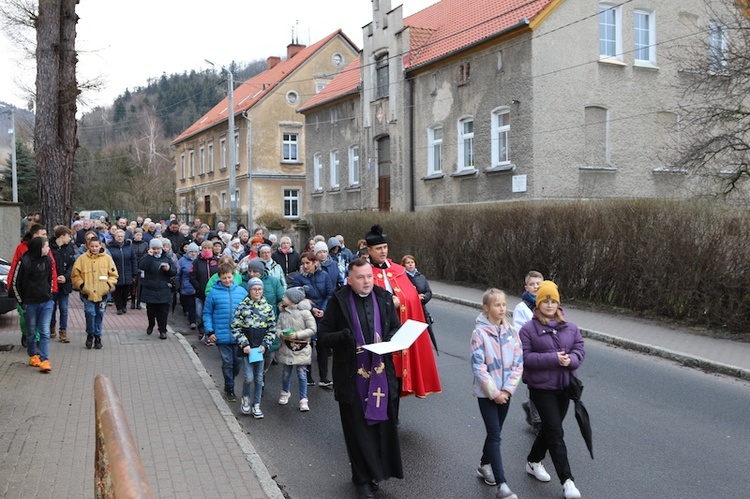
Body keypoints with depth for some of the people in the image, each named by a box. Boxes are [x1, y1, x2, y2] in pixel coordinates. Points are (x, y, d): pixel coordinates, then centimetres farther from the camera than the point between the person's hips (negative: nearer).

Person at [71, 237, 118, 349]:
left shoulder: (107, 258, 2)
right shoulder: (82, 259, 0)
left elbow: (113, 274, 7)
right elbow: (75, 275, 4)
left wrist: (109, 284, -7)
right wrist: (81, 284, -9)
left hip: (102, 294, 1)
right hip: (87, 293, -1)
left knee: (99, 316, 10)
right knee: (90, 313, -12)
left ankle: (97, 336, 24)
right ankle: (90, 334, 11)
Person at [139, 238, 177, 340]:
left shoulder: (167, 259, 7)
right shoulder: (148, 258, 3)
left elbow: (174, 272, 3)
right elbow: (142, 267, -18)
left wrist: (169, 269, -18)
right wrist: (149, 255, -19)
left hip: (164, 291, 0)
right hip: (150, 290, 0)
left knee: (163, 311, -1)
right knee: (151, 310, 9)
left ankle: (163, 330, 6)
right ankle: (151, 325, 34)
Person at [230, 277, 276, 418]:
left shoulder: (267, 307, 3)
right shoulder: (242, 306, -4)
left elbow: (271, 329, 6)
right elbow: (235, 328, -4)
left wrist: (265, 344, -5)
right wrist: (244, 344, -11)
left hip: (260, 348, 2)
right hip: (247, 347, -2)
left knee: (259, 378, 7)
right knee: (249, 377, -8)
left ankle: (256, 405, 20)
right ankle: (245, 398, 21)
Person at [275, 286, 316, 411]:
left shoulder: (304, 312, -11)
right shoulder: (282, 313, 3)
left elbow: (312, 329, -12)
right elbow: (278, 327, 8)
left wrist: (297, 335, -18)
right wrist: (281, 334, -15)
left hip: (301, 349, -4)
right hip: (286, 347, 4)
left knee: (302, 374, 0)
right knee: (286, 373, 16)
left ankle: (303, 400, 11)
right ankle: (285, 392, 41)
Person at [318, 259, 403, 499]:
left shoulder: (384, 297, 4)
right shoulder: (339, 301, -6)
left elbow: (396, 328, 14)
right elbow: (322, 336, -4)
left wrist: (391, 339, -8)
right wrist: (342, 336, -24)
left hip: (382, 374, 3)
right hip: (352, 378, -3)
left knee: (382, 424, 10)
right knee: (358, 430, 7)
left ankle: (379, 470, 32)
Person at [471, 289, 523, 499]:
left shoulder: (511, 331, -1)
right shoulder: (480, 332, -14)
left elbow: (518, 362, 0)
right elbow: (478, 367, -15)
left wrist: (507, 389, -9)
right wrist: (494, 393, -15)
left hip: (505, 392, 5)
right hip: (486, 393, -5)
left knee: (494, 432, 17)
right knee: (495, 436, -6)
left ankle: (484, 465, 39)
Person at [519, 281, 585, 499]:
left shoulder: (570, 328, 2)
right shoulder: (528, 329, -12)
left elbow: (579, 349, 3)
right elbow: (525, 357, -16)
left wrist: (570, 360, -20)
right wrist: (553, 359, -24)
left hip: (564, 387, 6)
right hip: (542, 388, -5)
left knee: (550, 428, 18)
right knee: (556, 432, -6)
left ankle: (533, 461, 40)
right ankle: (567, 480, 0)